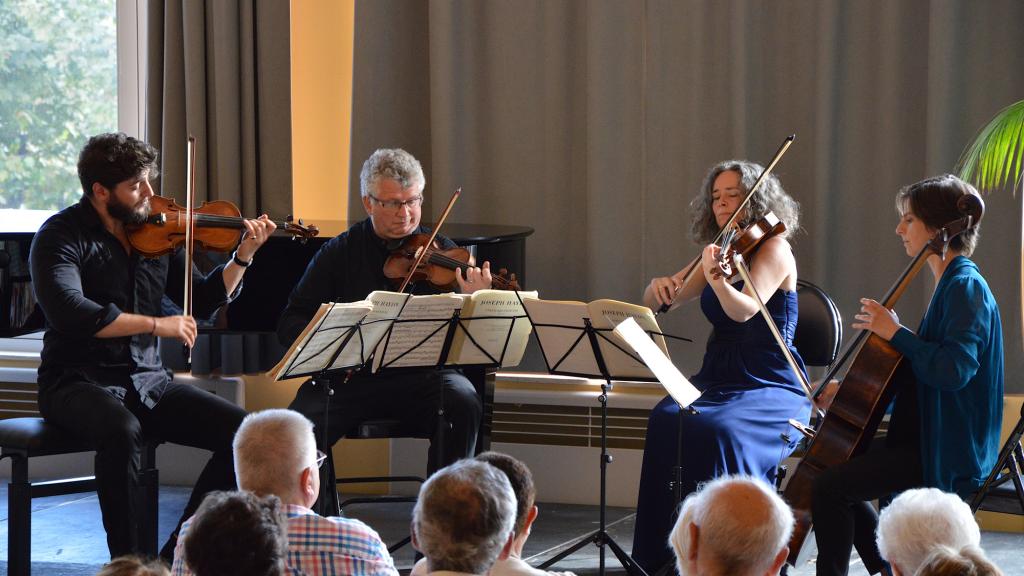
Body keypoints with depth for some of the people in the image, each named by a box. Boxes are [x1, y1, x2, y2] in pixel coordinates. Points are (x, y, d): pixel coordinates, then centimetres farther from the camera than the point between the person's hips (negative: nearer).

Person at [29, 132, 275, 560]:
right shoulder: (62, 236, -9)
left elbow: (204, 302, 13)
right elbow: (68, 313, -25)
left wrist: (243, 256, -2)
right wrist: (154, 324, -25)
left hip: (148, 381, 6)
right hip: (78, 381, -6)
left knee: (242, 432, -12)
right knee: (122, 430, -39)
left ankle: (177, 555, -3)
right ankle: (127, 559, -23)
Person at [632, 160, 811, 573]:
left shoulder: (774, 248, -6)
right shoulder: (720, 252, 14)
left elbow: (744, 310, -24)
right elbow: (655, 302, 14)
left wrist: (717, 279, -44)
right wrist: (660, 286, -9)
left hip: (771, 391, -6)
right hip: (716, 381, 6)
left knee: (716, 431, -35)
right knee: (667, 420, -25)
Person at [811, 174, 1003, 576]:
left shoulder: (966, 288, -16)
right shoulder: (952, 285, 16)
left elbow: (953, 368, -30)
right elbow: (921, 369, 21)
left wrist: (896, 333, -20)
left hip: (948, 453, -11)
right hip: (930, 437, 11)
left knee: (830, 487, -20)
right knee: (842, 468, 23)